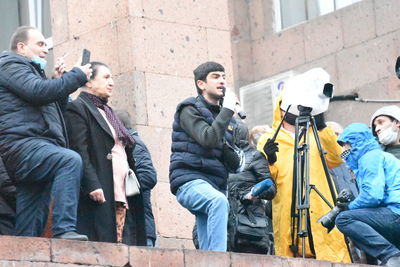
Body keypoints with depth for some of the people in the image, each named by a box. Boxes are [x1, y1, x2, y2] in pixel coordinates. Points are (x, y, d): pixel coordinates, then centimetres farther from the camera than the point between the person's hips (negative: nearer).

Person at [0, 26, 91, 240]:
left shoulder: (30, 70, 34)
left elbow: (56, 108, 35)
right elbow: (38, 91, -13)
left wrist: (58, 81, 19)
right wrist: (78, 76, -4)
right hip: (22, 144, -11)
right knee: (70, 160, -32)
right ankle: (64, 229, -40)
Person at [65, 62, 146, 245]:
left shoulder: (107, 111, 27)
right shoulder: (77, 108, -1)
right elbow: (79, 151, -12)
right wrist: (92, 185, -21)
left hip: (122, 194, 8)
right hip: (100, 194, -8)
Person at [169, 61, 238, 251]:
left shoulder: (224, 116, 23)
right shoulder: (190, 110, 2)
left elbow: (234, 164, 22)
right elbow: (207, 139, -18)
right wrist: (228, 109, -10)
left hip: (216, 187, 8)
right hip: (190, 181, -8)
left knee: (207, 249, 1)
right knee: (219, 201, -38)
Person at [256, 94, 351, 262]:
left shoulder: (316, 136, 22)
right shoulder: (268, 140, 15)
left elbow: (335, 159, 4)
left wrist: (322, 128, -5)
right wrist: (270, 162, -17)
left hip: (322, 213, 2)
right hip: (287, 216, -2)